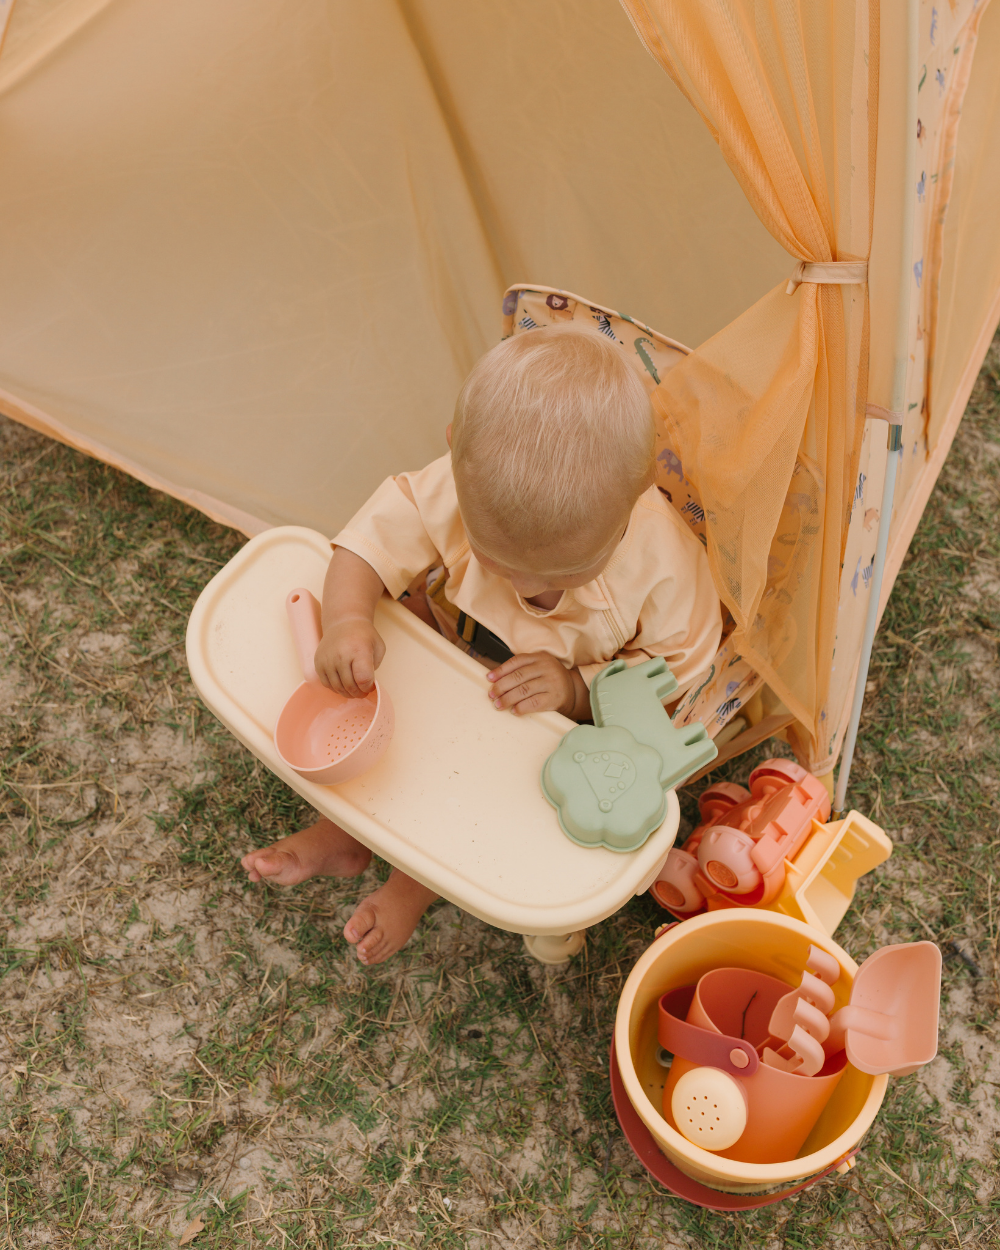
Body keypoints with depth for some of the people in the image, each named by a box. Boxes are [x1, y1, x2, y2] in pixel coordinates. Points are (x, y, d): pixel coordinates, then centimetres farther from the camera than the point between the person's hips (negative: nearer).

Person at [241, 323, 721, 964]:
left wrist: (577, 687, -34)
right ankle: (348, 825, -1)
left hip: (560, 720, -2)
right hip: (451, 665, 2)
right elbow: (378, 533, -22)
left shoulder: (663, 560, -34)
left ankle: (421, 873, -3)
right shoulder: (455, 488, -32)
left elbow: (677, 676, -21)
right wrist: (346, 620, -40)